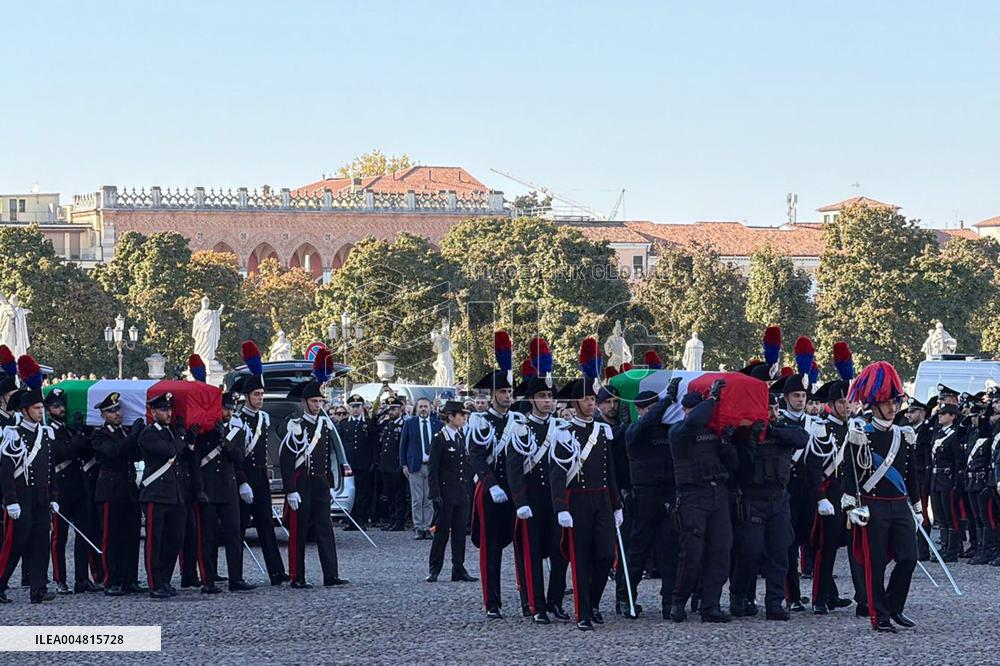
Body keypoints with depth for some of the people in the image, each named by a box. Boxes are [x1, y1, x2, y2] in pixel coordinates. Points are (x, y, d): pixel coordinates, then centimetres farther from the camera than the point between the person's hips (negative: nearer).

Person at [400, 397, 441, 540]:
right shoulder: (409, 423, 4)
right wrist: (404, 464, 2)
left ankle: (427, 527, 6)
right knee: (417, 500, -2)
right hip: (415, 466, -1)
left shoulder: (437, 424, 6)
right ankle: (418, 528, 2)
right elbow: (403, 444, 7)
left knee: (430, 500, 1)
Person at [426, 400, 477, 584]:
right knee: (442, 532, -2)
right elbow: (433, 469, -11)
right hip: (446, 493, -6)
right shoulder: (439, 438, -9)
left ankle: (459, 569, 11)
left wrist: (468, 490, 8)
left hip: (462, 493, 6)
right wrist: (435, 494, -15)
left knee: (460, 532, 7)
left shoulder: (461, 437, 12)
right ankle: (434, 570, 5)